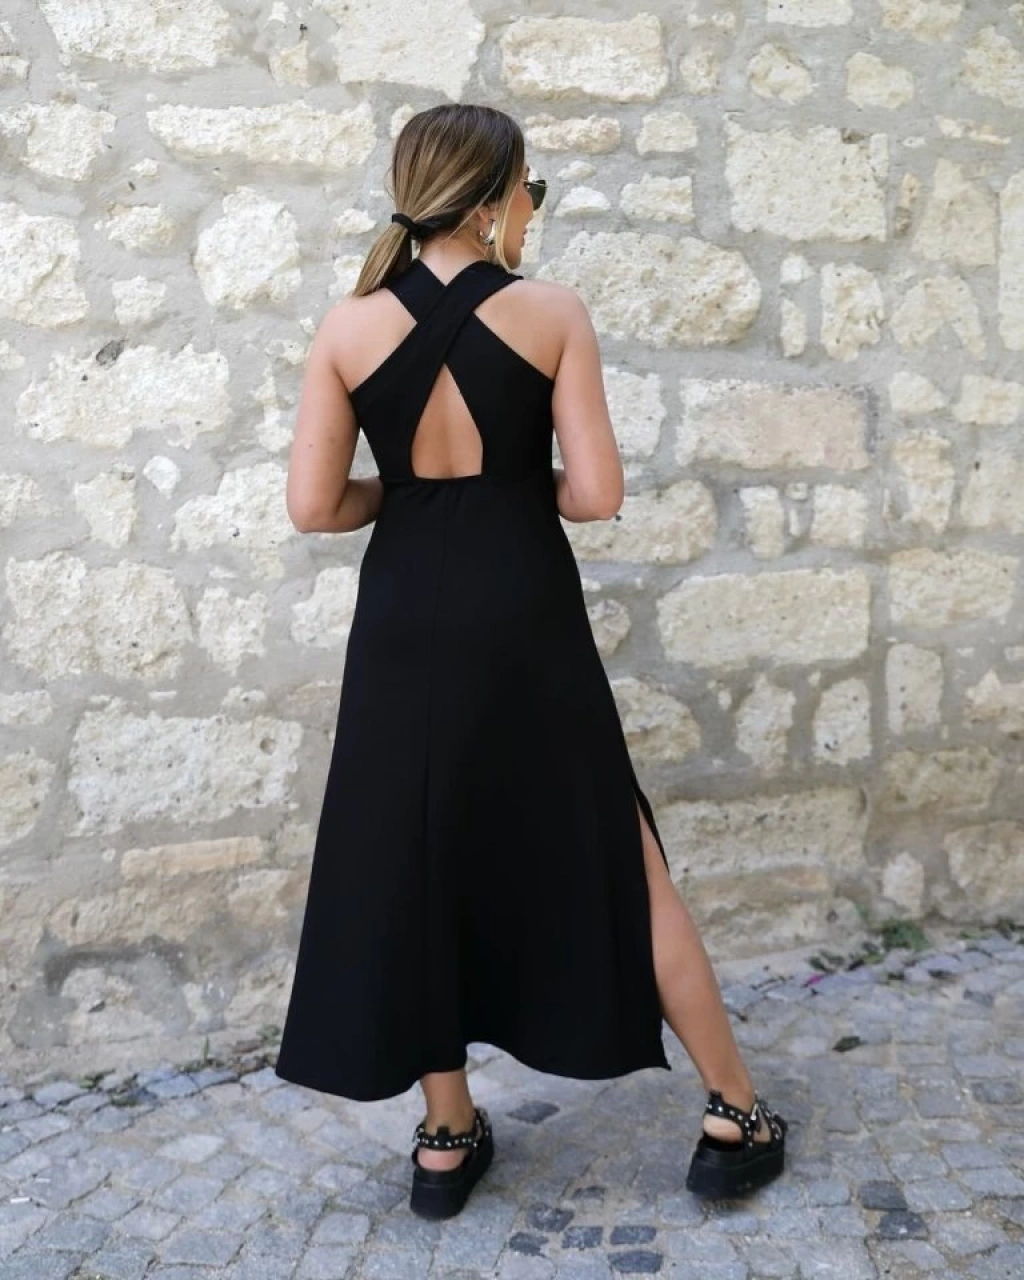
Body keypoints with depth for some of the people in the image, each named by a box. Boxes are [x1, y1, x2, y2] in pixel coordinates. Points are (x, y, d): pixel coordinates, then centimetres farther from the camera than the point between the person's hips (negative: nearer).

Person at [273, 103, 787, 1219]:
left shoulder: (348, 327, -1)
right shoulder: (553, 315, -6)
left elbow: (313, 506, -3)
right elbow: (596, 495, -8)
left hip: (405, 625, 2)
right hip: (526, 620, -1)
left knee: (418, 867, 15)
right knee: (615, 860, 10)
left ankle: (446, 1138, 26)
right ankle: (735, 1118, 22)